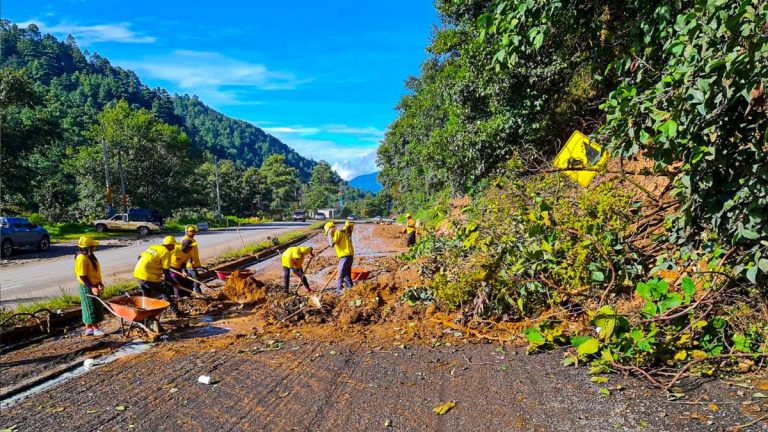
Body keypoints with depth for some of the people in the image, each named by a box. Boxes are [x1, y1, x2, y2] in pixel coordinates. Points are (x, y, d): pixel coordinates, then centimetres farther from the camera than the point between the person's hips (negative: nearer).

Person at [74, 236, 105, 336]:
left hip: (93, 286, 9)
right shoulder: (82, 258, -20)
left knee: (93, 307, 14)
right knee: (91, 308, -1)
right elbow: (82, 276, -22)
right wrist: (91, 287, -24)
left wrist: (99, 283, 12)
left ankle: (88, 328, 23)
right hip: (87, 287, -9)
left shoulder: (90, 256, 9)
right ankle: (95, 328, 8)